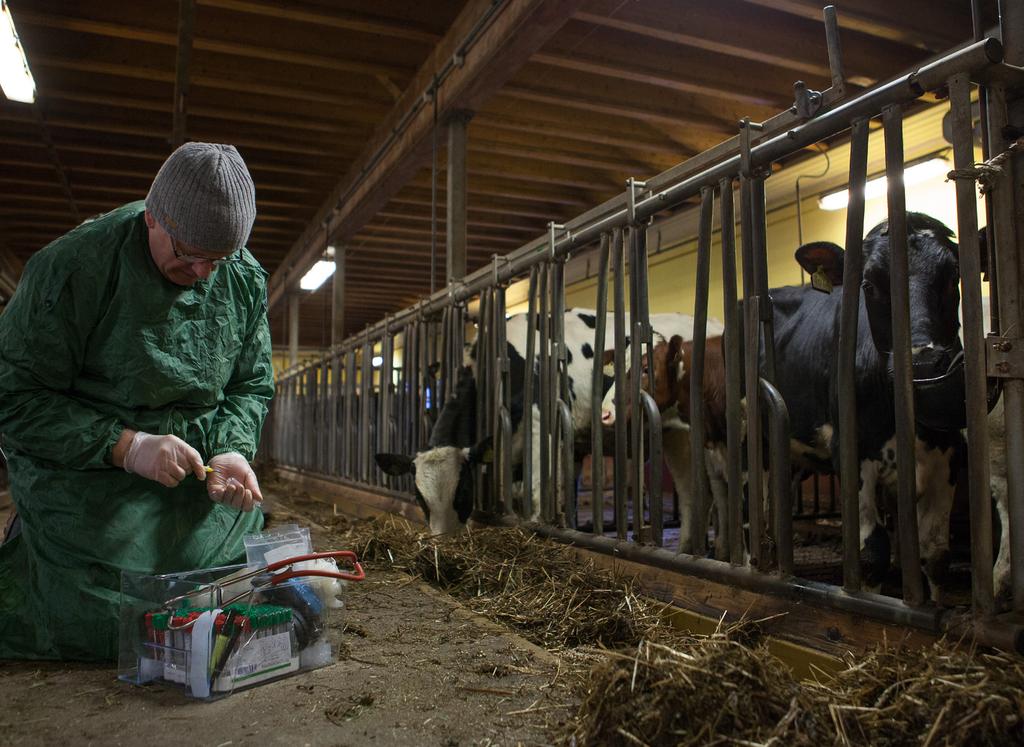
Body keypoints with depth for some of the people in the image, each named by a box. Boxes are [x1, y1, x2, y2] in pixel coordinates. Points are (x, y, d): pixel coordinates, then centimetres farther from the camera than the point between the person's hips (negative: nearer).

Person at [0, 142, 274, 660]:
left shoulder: (246, 279, -3)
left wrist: (231, 451, -15)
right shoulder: (73, 267, -18)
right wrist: (126, 446, -26)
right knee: (103, 628, -10)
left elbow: (252, 385, 5)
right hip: (88, 477, -4)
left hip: (195, 476, 5)